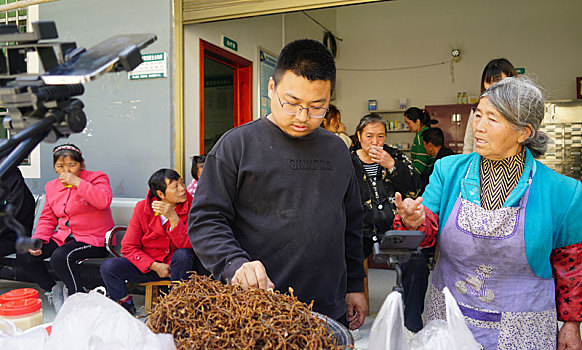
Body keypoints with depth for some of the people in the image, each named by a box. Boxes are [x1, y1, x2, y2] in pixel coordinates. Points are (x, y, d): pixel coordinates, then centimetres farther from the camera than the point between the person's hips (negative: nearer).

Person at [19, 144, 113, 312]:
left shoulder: (97, 178, -5)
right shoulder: (52, 187, 14)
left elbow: (104, 201, -26)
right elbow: (47, 219, 17)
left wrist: (78, 182, -26)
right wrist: (37, 240, -1)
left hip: (93, 239, -7)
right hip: (64, 235, 7)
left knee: (61, 257, -32)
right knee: (25, 255, -7)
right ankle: (54, 289, 11)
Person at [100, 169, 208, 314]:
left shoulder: (190, 206, -13)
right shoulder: (142, 208, -8)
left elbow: (187, 245, -22)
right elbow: (128, 247, -5)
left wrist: (173, 218, -34)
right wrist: (155, 266, -17)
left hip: (178, 265, -2)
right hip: (148, 266, 2)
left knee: (183, 254, -35)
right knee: (108, 266, -19)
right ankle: (126, 305, 7)